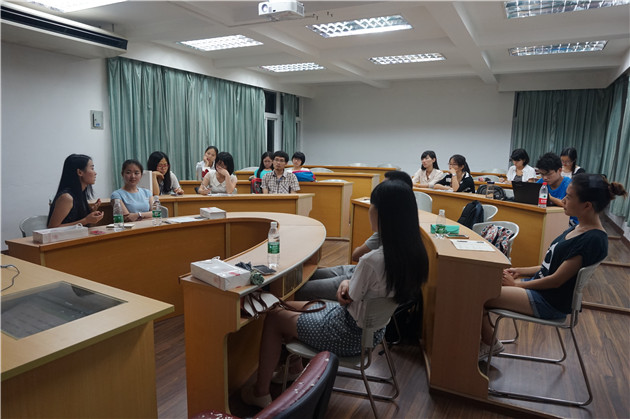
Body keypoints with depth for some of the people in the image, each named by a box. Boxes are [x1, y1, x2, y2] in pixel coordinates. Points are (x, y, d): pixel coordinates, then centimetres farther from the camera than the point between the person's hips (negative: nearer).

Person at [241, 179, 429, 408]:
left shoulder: (372, 261, -35)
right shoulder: (413, 253, -10)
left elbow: (347, 301, -17)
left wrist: (344, 284, 1)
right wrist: (350, 284, -10)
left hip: (349, 335, -8)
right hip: (374, 328, 8)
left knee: (273, 317, 9)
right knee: (290, 306, 21)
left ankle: (260, 392, 24)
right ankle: (295, 369, 38)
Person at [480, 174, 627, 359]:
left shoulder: (593, 240, -22)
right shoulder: (577, 228, 8)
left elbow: (556, 280, -20)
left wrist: (517, 284, -11)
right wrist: (519, 271, 6)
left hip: (550, 302, -9)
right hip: (538, 283, 10)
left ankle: (490, 344, 8)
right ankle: (486, 339, 7)